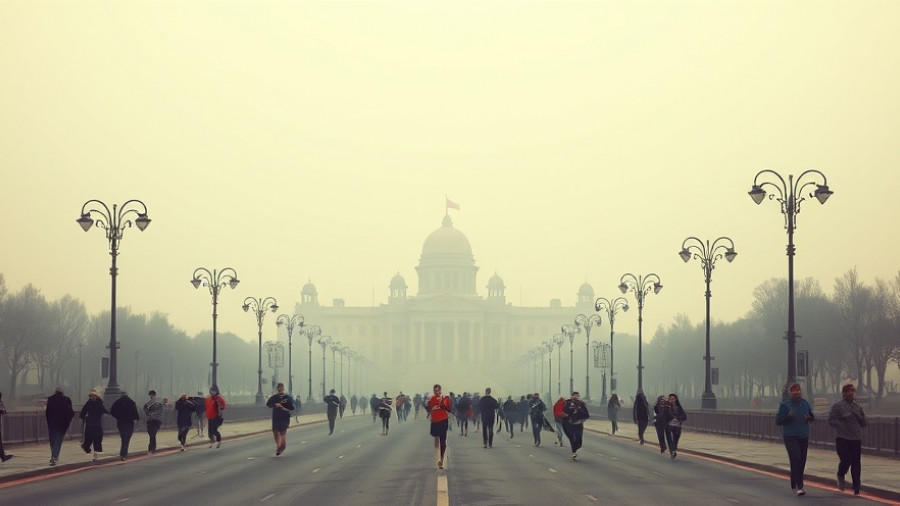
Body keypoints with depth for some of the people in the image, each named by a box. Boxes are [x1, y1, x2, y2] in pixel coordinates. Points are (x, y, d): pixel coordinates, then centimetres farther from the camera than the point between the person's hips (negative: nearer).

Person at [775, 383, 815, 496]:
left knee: (802, 461, 8)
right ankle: (799, 486, -20)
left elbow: (813, 417, 18)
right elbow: (778, 420, -5)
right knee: (795, 459, -17)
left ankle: (794, 484, 24)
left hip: (804, 436, 5)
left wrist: (809, 418, -6)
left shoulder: (805, 403, 9)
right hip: (790, 436, -5)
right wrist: (788, 416, -22)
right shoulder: (785, 405, -4)